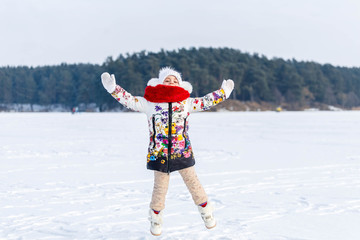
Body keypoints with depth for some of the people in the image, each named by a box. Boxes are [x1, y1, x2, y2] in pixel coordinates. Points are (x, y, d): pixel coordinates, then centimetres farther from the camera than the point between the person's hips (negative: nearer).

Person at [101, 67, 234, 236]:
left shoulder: (187, 102, 8)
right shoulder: (149, 102, 2)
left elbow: (205, 102, 18)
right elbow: (129, 100, 3)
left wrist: (223, 93, 21)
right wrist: (113, 89, -3)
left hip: (183, 151, 1)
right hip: (159, 153, -1)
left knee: (192, 182, 8)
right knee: (160, 187, 7)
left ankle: (205, 210, 29)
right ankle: (155, 217, 28)